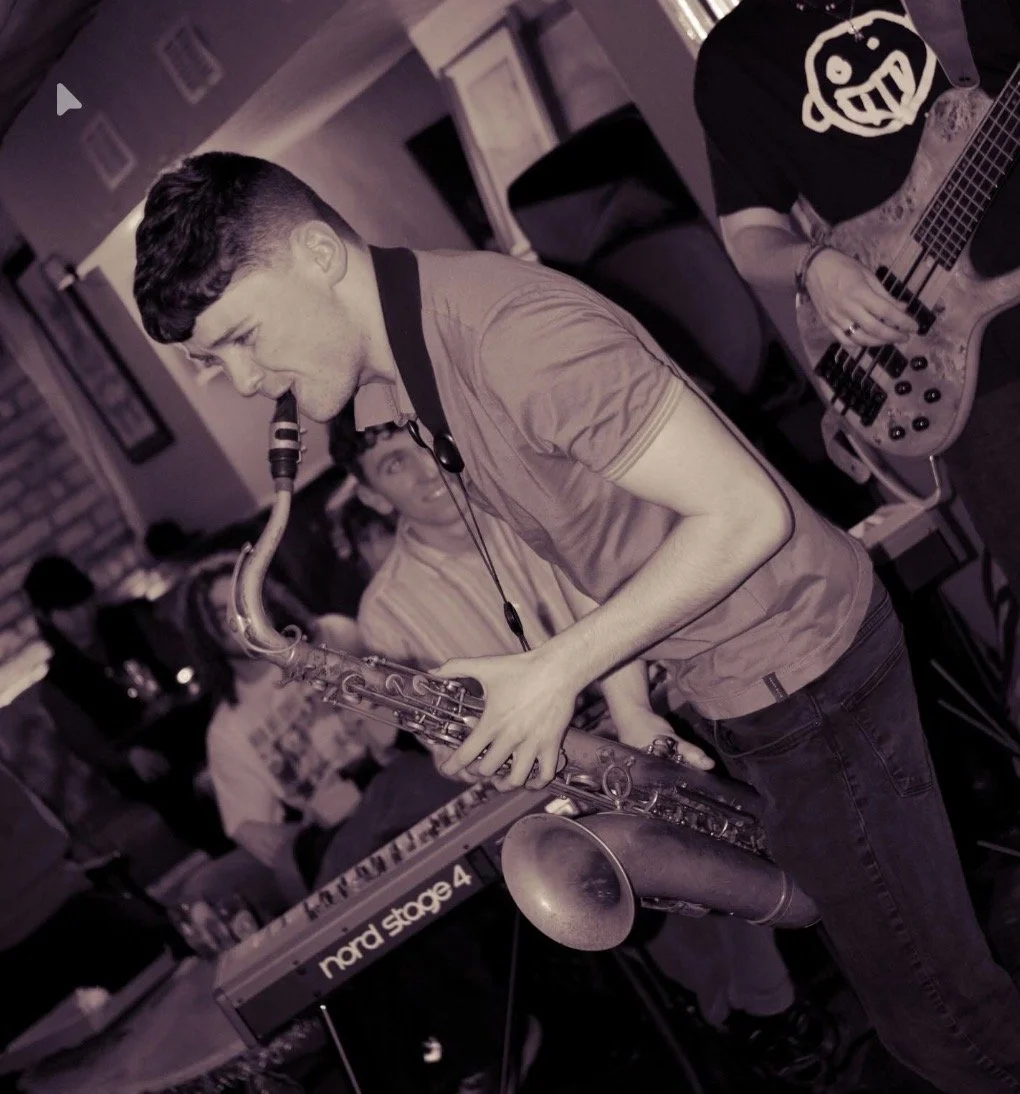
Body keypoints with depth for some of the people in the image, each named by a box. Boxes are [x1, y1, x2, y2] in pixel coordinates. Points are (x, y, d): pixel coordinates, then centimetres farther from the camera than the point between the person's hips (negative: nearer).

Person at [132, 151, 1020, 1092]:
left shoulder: (508, 334, -28)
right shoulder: (389, 388, 4)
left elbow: (747, 512, -27)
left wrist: (560, 669, -22)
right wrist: (632, 719, 4)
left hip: (807, 673, -9)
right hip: (719, 692, 9)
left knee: (933, 1004, 1)